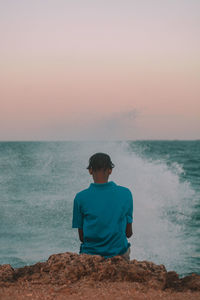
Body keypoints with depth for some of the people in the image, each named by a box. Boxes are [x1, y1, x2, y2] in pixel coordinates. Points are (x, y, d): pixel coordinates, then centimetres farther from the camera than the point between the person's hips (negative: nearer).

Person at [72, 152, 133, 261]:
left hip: (90, 254, -1)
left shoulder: (80, 197, -9)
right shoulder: (125, 193, -7)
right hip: (119, 253, 1)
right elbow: (128, 233, 1)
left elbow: (82, 237, -3)